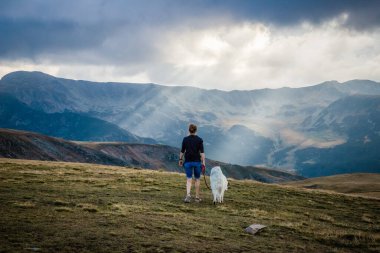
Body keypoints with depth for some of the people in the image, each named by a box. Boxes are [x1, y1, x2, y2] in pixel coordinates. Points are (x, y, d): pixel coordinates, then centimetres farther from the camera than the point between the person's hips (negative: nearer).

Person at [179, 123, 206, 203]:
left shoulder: (185, 139, -1)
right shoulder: (199, 139, -5)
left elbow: (182, 151, 2)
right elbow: (202, 152, -9)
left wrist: (180, 159, 15)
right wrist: (203, 162, -8)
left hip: (188, 161, 1)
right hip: (197, 161, -1)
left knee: (189, 179, 2)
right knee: (197, 179, 13)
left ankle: (188, 194, -20)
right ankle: (197, 197, 16)